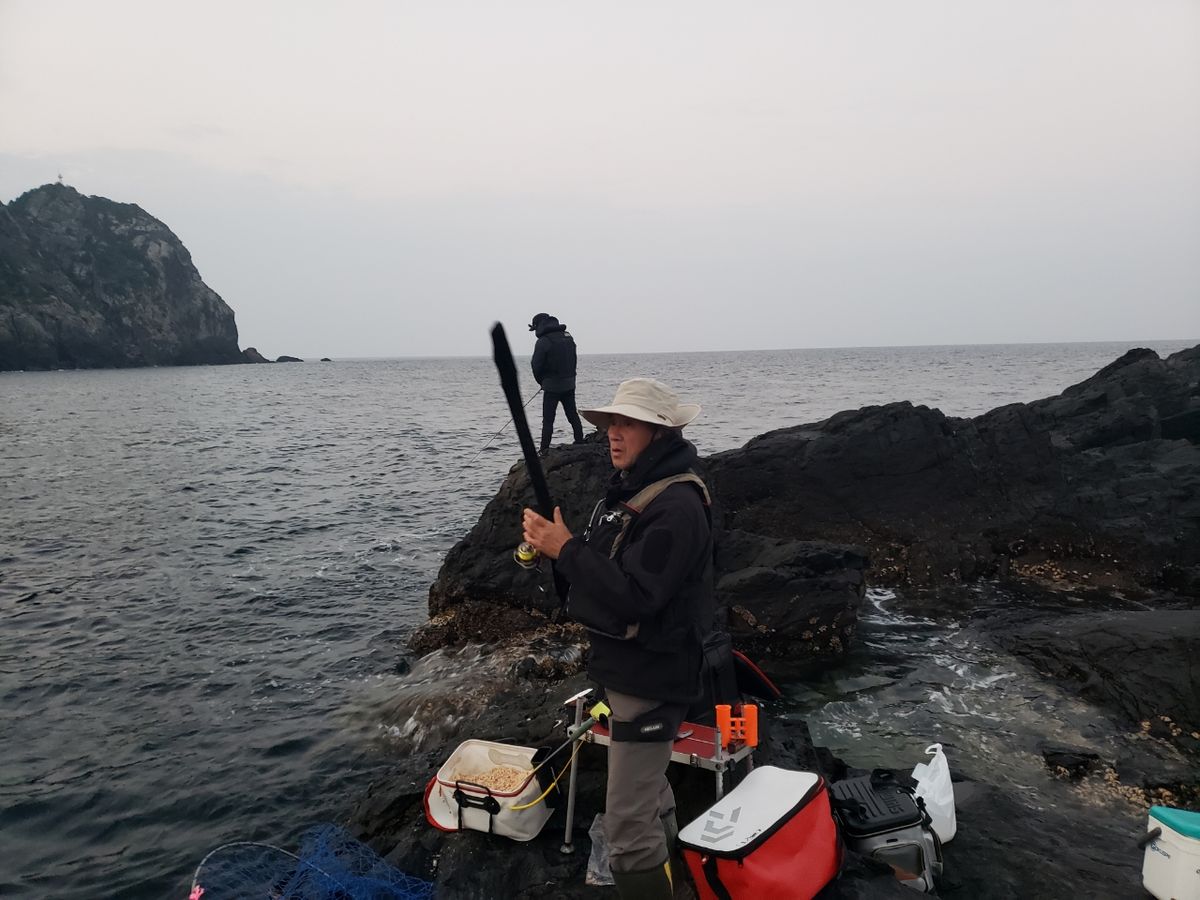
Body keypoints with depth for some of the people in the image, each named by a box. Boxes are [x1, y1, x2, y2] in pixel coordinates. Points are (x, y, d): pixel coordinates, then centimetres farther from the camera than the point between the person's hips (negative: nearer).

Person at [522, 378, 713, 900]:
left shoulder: (676, 506, -24)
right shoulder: (630, 490, 7)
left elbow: (634, 596, -30)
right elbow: (600, 569, 11)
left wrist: (566, 549, -26)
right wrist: (550, 547, -5)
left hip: (650, 679, -10)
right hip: (626, 668, 10)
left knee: (628, 827, -4)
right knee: (649, 790, 28)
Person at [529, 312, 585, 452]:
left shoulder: (543, 342, -14)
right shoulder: (568, 336, 9)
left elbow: (536, 365, -12)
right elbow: (573, 360, 12)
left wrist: (541, 381, 5)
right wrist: (569, 376, 15)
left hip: (552, 386, -6)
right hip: (569, 384, 7)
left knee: (548, 419, -2)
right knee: (573, 415, 15)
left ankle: (544, 450, -2)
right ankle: (580, 443, 18)